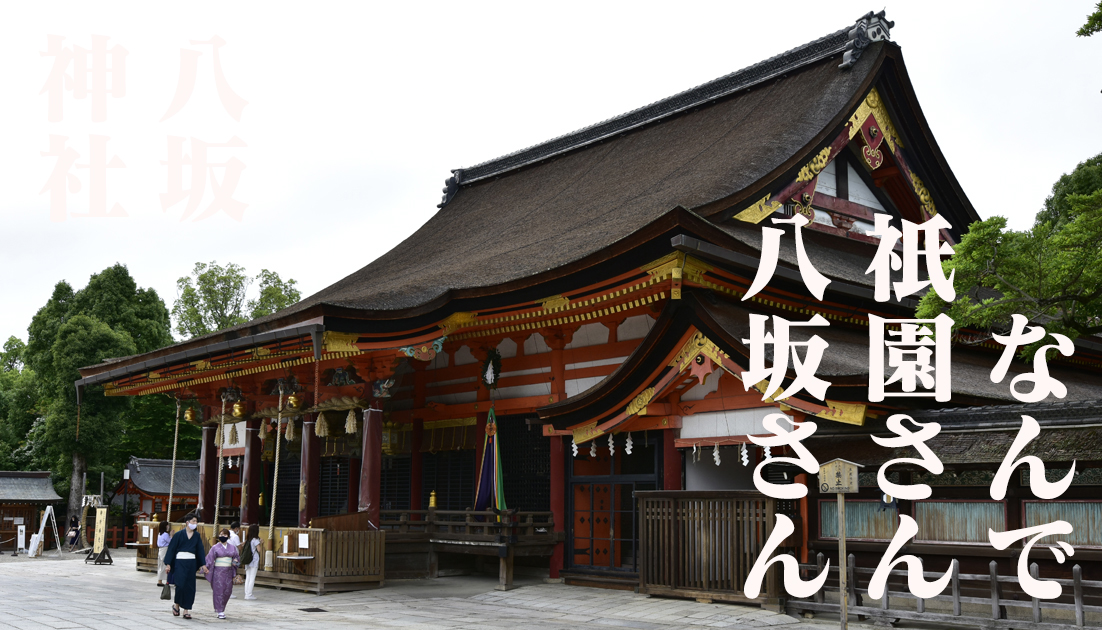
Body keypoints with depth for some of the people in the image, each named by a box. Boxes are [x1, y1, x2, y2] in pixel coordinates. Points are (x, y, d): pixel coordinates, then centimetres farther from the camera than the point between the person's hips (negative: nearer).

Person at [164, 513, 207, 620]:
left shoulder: (197, 536, 10)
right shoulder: (179, 534, -1)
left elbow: (201, 550, 12)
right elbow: (171, 549, -1)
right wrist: (168, 564, -7)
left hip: (191, 563, 4)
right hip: (180, 562, -4)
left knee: (190, 587, 2)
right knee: (180, 584, -13)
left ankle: (186, 610, 8)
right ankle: (176, 604, 12)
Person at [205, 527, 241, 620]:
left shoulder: (232, 548, 11)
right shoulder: (215, 547, 1)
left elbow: (237, 557, 18)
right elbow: (210, 559, -1)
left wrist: (236, 561, -4)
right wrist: (206, 568, -14)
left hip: (228, 571, 4)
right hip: (218, 571, -3)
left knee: (227, 591, 3)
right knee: (219, 591, -5)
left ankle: (220, 607, 24)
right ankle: (220, 612, -1)